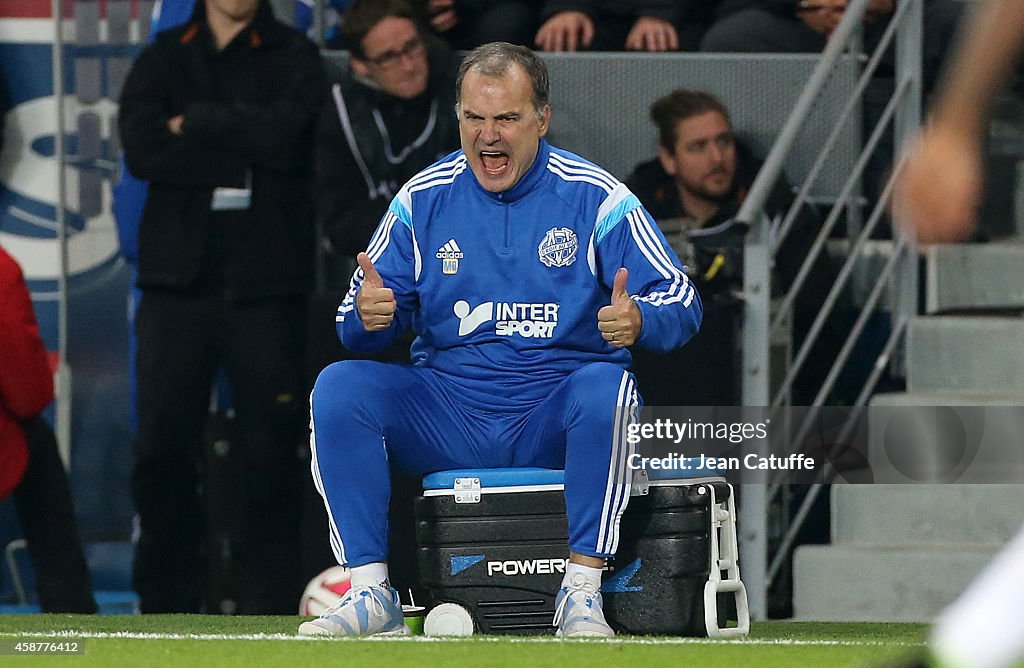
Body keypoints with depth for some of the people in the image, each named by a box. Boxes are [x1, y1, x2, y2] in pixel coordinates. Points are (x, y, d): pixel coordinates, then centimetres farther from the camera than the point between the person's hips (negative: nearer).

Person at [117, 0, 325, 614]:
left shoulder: (294, 58, 7)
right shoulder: (165, 58, 12)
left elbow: (286, 137, -13)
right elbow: (142, 148, -5)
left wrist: (197, 124, -5)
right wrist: (244, 154, -9)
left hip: (266, 284, -2)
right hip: (178, 281, 2)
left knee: (272, 452, -3)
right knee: (163, 453, -2)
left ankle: (270, 604, 2)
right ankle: (168, 605, 5)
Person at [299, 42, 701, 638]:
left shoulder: (594, 197, -2)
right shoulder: (423, 199, 5)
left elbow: (681, 303, -4)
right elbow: (359, 325, 9)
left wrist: (638, 320, -28)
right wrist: (369, 315, -17)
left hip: (554, 418, -3)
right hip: (448, 407, 3)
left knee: (606, 387, -35)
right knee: (340, 386, -20)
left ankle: (583, 593, -30)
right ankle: (371, 594, -20)